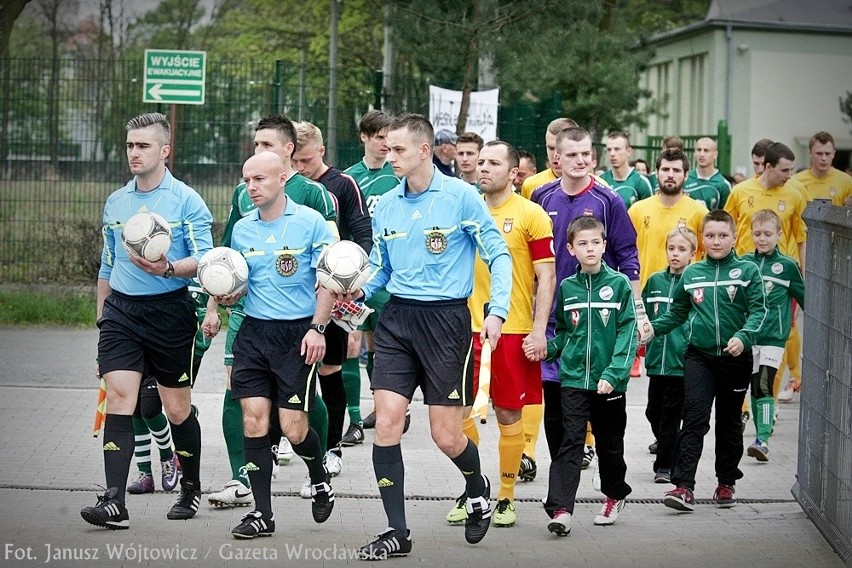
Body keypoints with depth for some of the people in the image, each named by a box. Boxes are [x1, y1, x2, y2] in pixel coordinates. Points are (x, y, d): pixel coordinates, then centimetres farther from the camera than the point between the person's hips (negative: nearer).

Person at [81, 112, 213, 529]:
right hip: (121, 310, 4)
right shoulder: (115, 203, 13)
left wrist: (168, 268, -28)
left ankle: (191, 488, 26)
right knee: (118, 397, -10)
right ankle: (114, 503, -14)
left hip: (170, 311, -4)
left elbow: (204, 259, -10)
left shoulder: (186, 200, -3)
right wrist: (101, 315, 20)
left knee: (177, 408, 5)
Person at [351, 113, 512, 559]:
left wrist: (496, 310, -16)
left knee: (446, 435, -2)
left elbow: (498, 256, -4)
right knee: (386, 422, -6)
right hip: (397, 319, 4)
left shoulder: (460, 196, -6)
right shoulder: (386, 205, 8)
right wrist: (358, 291, -4)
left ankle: (477, 489, 33)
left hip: (446, 318, -4)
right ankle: (397, 532, 3)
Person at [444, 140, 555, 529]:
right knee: (461, 409, 0)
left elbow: (546, 278, -5)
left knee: (509, 415, 4)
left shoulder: (531, 215, -4)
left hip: (513, 331, -4)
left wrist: (539, 331, -12)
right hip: (468, 328, 4)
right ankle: (471, 492, 15)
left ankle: (506, 497, 15)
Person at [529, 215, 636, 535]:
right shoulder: (567, 288, 6)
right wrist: (545, 349, -3)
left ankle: (615, 494, 36)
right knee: (571, 441, -8)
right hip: (573, 379, 1)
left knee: (609, 443, 13)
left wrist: (614, 374, -16)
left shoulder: (619, 284, -3)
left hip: (609, 382, -1)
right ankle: (560, 509, -14)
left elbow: (628, 334, -7)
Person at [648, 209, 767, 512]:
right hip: (698, 355, 1)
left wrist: (743, 337, -24)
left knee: (729, 422, 12)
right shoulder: (691, 274, 6)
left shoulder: (747, 271, -2)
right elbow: (677, 312, 16)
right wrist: (652, 328, 1)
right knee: (694, 418, -10)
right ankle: (684, 486, -14)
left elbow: (758, 311, -8)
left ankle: (726, 482, 25)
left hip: (735, 358, -1)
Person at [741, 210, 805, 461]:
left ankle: (763, 440, -17)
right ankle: (761, 434, 20)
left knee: (764, 386, -13)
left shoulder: (787, 266, 0)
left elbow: (804, 298, 9)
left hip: (772, 337, -3)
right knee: (754, 387, 10)